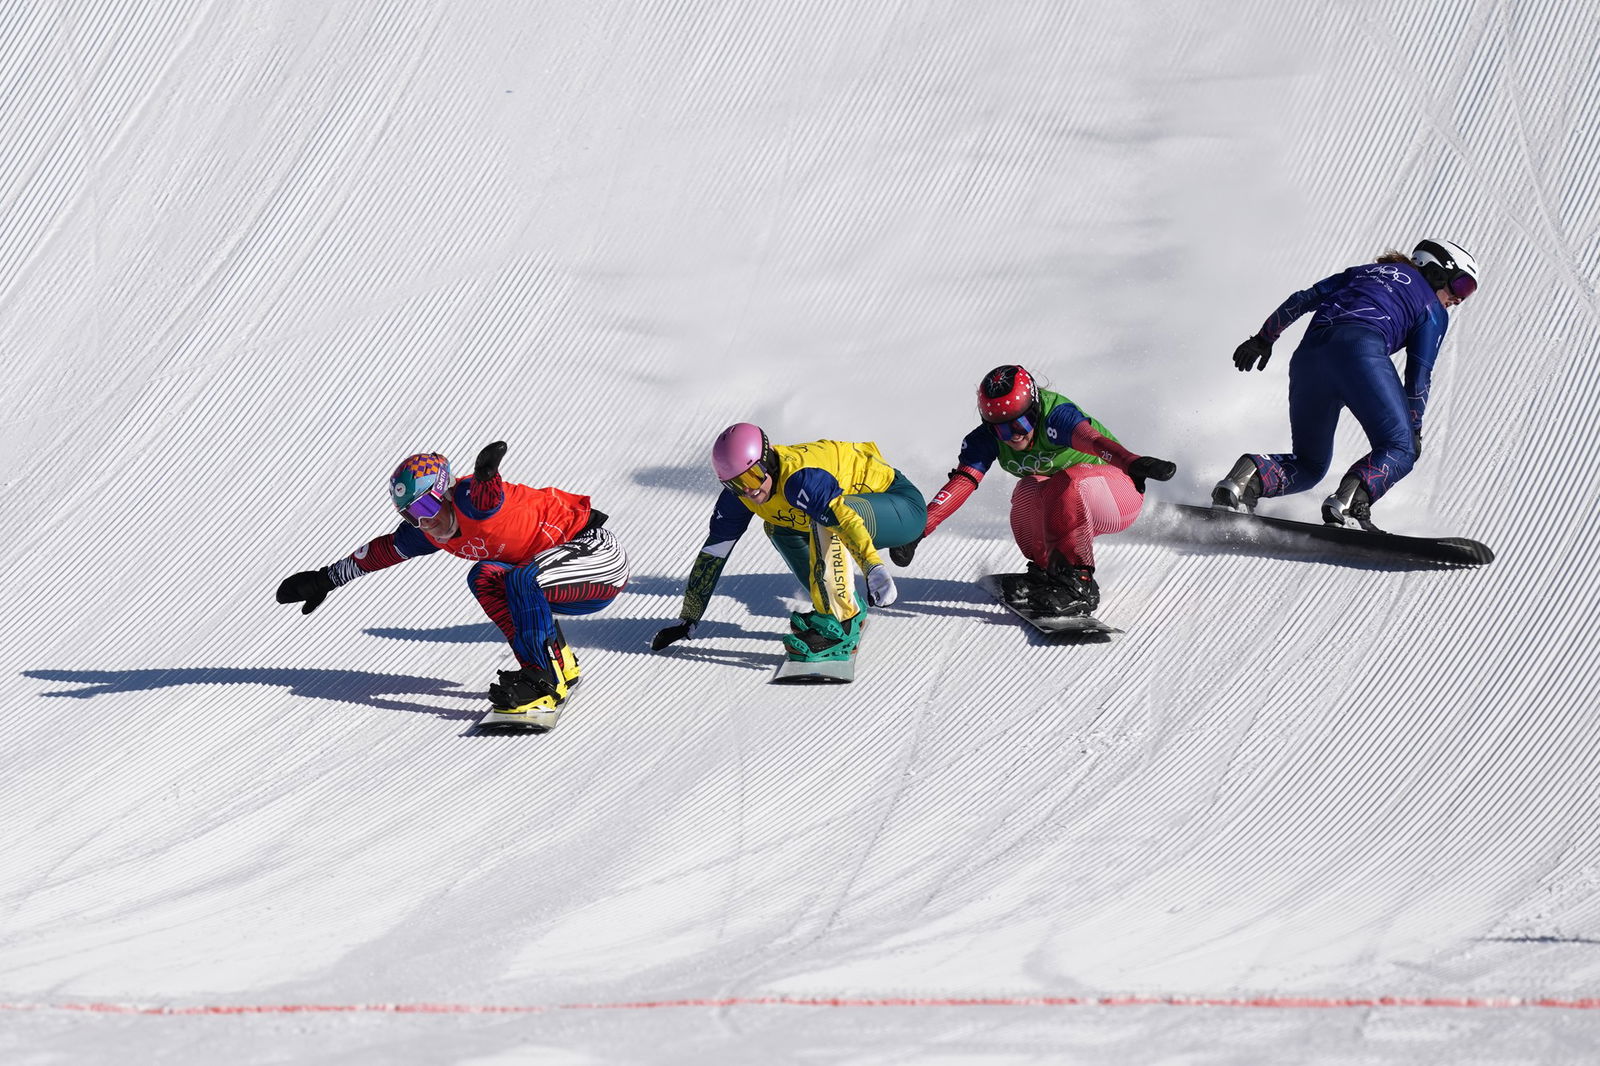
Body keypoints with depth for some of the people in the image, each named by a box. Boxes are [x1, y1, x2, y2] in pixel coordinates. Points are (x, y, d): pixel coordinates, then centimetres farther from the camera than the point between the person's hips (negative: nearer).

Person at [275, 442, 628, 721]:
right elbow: (381, 550, 16)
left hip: (598, 553, -9)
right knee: (485, 578, -8)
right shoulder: (428, 533, 2)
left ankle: (546, 682, -23)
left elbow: (485, 497, -47)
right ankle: (561, 664, -7)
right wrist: (326, 579, 21)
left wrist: (486, 475, -70)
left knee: (525, 581, -31)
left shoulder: (467, 500, -23)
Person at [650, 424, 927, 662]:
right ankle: (853, 606, 9)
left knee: (828, 516, -34)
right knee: (777, 526, 8)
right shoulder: (739, 495, -8)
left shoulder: (799, 479, -33)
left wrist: (875, 568, -62)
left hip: (903, 506, -9)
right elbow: (713, 553, -1)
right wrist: (687, 621, 0)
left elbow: (844, 518, -48)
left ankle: (839, 628, -29)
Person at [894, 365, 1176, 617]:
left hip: (1123, 492, -5)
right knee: (1029, 491, -27)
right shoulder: (987, 440, -13)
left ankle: (1077, 584, -28)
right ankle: (1046, 572, -6)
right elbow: (960, 484, -24)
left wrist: (1133, 463, -70)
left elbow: (1090, 438, -50)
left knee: (1068, 484, -36)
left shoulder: (1055, 415, -29)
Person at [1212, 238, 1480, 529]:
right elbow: (1418, 375, 12)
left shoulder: (1365, 271, 36)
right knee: (1400, 448, -4)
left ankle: (1250, 475, -13)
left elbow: (1303, 299, 27)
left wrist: (1263, 339, 28)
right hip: (1360, 349, -6)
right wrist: (1414, 427, 19)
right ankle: (1348, 501, -32)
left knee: (1309, 464, 16)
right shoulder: (1433, 309, 20)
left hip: (1308, 352, 6)